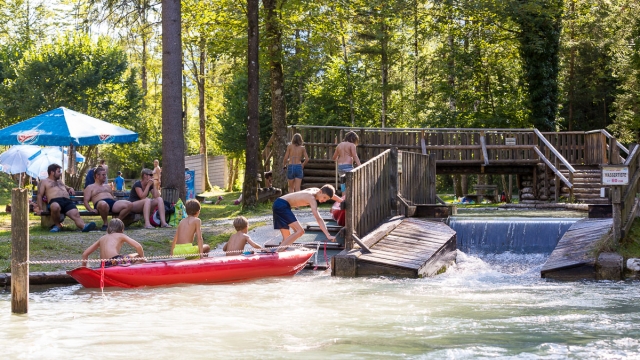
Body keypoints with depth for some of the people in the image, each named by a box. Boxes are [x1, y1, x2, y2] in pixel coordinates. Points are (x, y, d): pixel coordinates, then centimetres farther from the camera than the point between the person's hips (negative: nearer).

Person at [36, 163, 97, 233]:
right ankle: (57, 225, -20)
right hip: (55, 201, -5)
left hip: (67, 201, 5)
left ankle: (84, 226, -56)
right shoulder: (44, 182, 20)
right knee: (55, 207, -43)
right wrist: (40, 209, -5)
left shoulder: (60, 182, 38)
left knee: (76, 214, -28)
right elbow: (40, 195, 10)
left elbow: (68, 188, 50)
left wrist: (71, 189, 22)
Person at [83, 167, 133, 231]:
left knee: (129, 205, -23)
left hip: (113, 203, 5)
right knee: (103, 204, -46)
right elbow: (86, 201, 8)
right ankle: (105, 223, -20)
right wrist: (91, 210, -13)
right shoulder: (90, 187, 19)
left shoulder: (107, 186, 37)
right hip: (100, 203, -5)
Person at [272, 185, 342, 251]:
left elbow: (331, 195, 29)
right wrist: (328, 236, -32)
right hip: (282, 205, -10)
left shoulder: (316, 190, 7)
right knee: (300, 231, -20)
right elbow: (318, 218, -27)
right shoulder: (312, 198, -19)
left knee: (287, 238, 14)